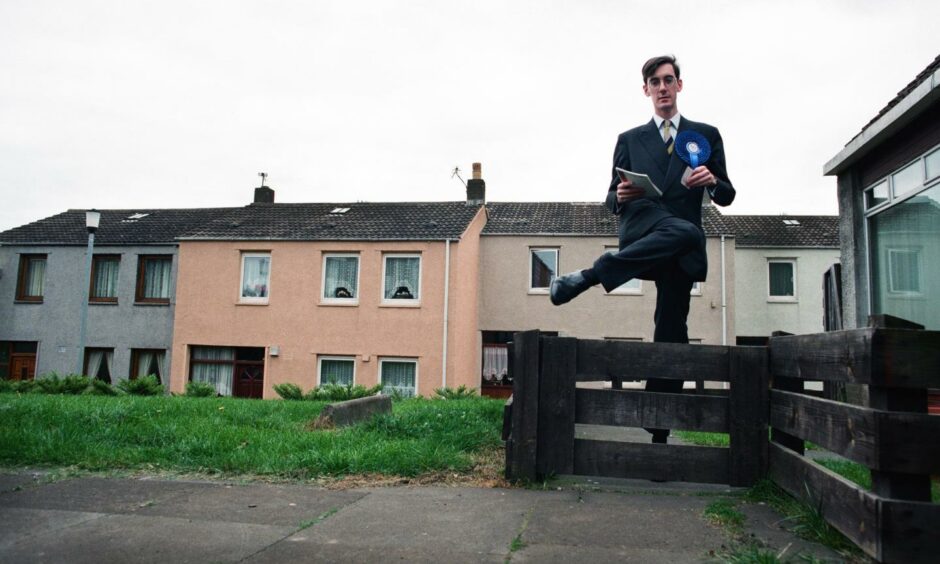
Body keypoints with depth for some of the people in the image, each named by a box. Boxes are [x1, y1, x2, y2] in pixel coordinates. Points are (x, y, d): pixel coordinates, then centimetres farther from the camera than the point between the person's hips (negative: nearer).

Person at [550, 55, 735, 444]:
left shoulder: (706, 135, 17)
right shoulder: (629, 140, 18)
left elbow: (726, 197, 14)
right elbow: (612, 200, 14)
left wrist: (712, 182, -9)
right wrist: (619, 197, -10)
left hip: (680, 250, 2)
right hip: (642, 229, -1)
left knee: (671, 332, -2)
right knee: (686, 232, -37)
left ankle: (659, 432, 3)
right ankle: (590, 276, -35)